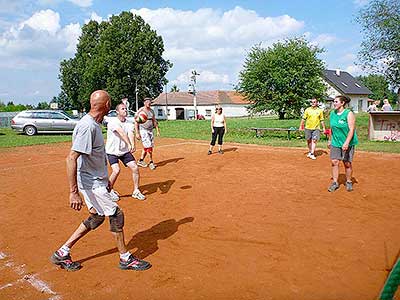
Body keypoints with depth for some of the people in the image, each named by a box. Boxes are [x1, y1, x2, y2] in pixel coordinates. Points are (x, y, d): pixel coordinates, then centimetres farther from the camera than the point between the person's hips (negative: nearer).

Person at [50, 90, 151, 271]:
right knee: (115, 214, -2)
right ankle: (125, 258, 15)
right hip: (91, 183, -10)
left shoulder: (94, 124, 8)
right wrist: (74, 192, -30)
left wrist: (105, 179, 24)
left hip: (96, 180, 10)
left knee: (96, 217, 16)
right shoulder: (87, 126, -23)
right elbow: (71, 158, -29)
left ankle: (62, 253, 26)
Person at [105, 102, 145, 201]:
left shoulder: (129, 123, -1)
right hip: (112, 151, -5)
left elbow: (131, 134, -21)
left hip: (125, 151, 5)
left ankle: (136, 191, 12)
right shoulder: (113, 122, -17)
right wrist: (129, 145, -48)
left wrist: (133, 145, -41)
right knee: (116, 170, -21)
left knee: (135, 168, -5)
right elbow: (122, 133, -34)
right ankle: (110, 190, 6)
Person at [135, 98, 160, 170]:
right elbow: (136, 122, -9)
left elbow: (154, 121, 18)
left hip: (150, 130, 6)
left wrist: (157, 130, 12)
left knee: (146, 147, 8)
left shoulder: (151, 111, 11)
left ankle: (141, 161, 21)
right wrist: (137, 133, -15)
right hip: (143, 130, -6)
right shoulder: (140, 111, -8)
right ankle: (151, 162, -2)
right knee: (148, 146, -12)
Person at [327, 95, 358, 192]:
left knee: (347, 163, 5)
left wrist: (346, 143, -26)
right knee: (334, 162, 0)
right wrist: (330, 140, 16)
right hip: (335, 143, 5)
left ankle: (349, 182, 23)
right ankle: (335, 182, 10)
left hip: (348, 143, -4)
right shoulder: (332, 113, 5)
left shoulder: (349, 114, -13)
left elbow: (351, 130, -18)